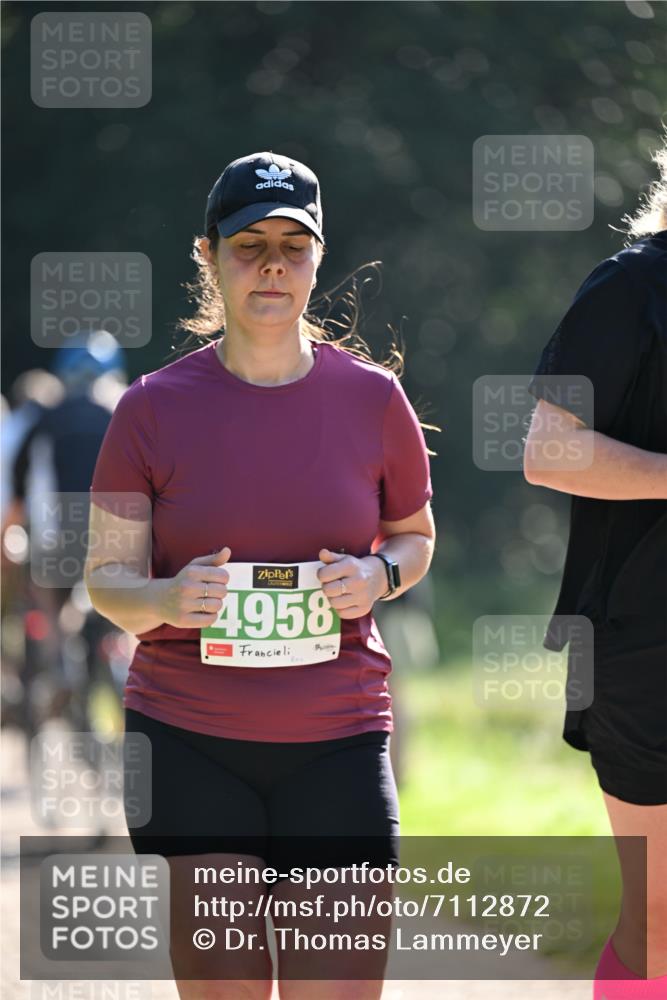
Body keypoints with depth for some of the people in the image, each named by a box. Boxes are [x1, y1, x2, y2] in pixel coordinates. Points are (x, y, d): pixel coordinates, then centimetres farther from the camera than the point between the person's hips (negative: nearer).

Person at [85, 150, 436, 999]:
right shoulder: (154, 408, 0)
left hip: (336, 744, 1)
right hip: (186, 745, -1)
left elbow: (416, 535, 18)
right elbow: (106, 579, 3)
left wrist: (380, 576, -5)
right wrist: (166, 600, -20)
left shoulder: (371, 397, 4)